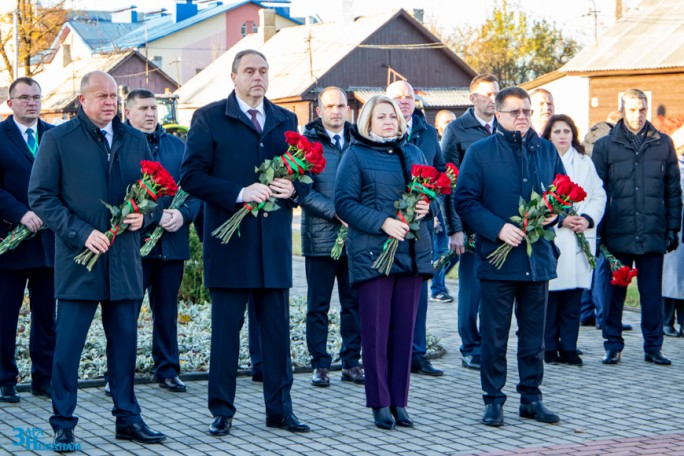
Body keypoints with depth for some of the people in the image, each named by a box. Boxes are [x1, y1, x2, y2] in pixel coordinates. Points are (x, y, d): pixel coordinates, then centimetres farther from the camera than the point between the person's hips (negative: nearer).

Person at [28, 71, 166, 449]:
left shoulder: (135, 140, 13)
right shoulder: (57, 140, -1)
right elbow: (41, 196, -5)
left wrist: (143, 214, -3)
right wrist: (81, 232, -14)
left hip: (125, 260, 4)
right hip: (78, 260, -4)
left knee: (124, 343, 9)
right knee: (68, 344, -2)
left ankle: (127, 418, 18)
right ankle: (63, 424, 7)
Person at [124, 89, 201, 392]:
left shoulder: (178, 146, 13)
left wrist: (184, 214, -10)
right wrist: (155, 216, -18)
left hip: (172, 241, 4)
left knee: (167, 310, 11)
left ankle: (168, 370, 19)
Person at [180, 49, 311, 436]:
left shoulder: (286, 121, 13)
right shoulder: (209, 118, 0)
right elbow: (192, 176, -8)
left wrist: (293, 188, -7)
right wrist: (239, 193, -19)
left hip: (274, 241, 4)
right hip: (230, 240, -4)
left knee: (277, 328, 7)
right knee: (226, 327, 2)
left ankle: (280, 409, 16)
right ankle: (222, 411, 11)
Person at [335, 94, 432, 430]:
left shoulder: (412, 153, 17)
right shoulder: (355, 155, 2)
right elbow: (344, 203, -6)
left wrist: (427, 206, -2)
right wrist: (383, 222, -16)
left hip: (412, 250, 5)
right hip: (372, 252, -4)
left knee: (405, 328, 5)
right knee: (376, 330, -3)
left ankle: (399, 401, 12)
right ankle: (380, 404, 5)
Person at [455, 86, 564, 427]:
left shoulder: (546, 150, 10)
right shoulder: (480, 152, -1)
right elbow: (465, 201, -6)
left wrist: (555, 214, -5)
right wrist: (498, 229, -17)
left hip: (538, 256, 3)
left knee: (534, 334, 10)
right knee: (494, 335, 2)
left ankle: (531, 398, 20)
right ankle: (493, 400, 11)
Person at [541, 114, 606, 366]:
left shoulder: (585, 163, 17)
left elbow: (599, 196, 12)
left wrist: (587, 218, -5)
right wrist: (561, 219, -14)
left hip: (580, 239, 4)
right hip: (550, 238, -4)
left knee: (573, 296, 3)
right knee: (550, 294, -3)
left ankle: (569, 348, 9)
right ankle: (549, 348, 6)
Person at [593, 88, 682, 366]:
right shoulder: (605, 146, 4)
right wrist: (597, 231, -3)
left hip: (653, 235, 1)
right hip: (617, 235, -1)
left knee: (652, 293, 5)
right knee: (615, 291, 5)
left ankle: (653, 346, 14)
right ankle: (613, 346, 15)